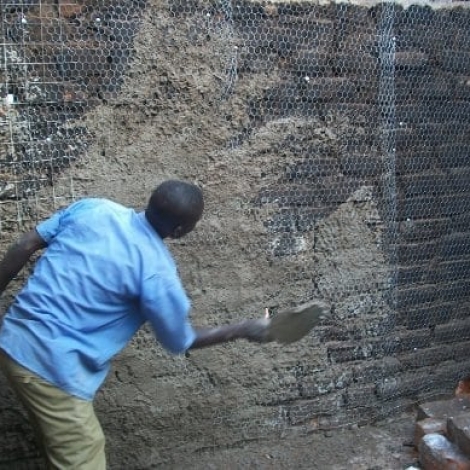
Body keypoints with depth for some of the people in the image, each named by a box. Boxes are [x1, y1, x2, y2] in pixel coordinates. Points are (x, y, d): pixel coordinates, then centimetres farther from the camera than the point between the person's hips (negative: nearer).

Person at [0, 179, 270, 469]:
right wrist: (244, 330, 9)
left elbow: (24, 246, 4)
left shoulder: (93, 207, -1)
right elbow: (182, 342, -2)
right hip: (53, 368, -7)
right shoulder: (157, 271, -16)